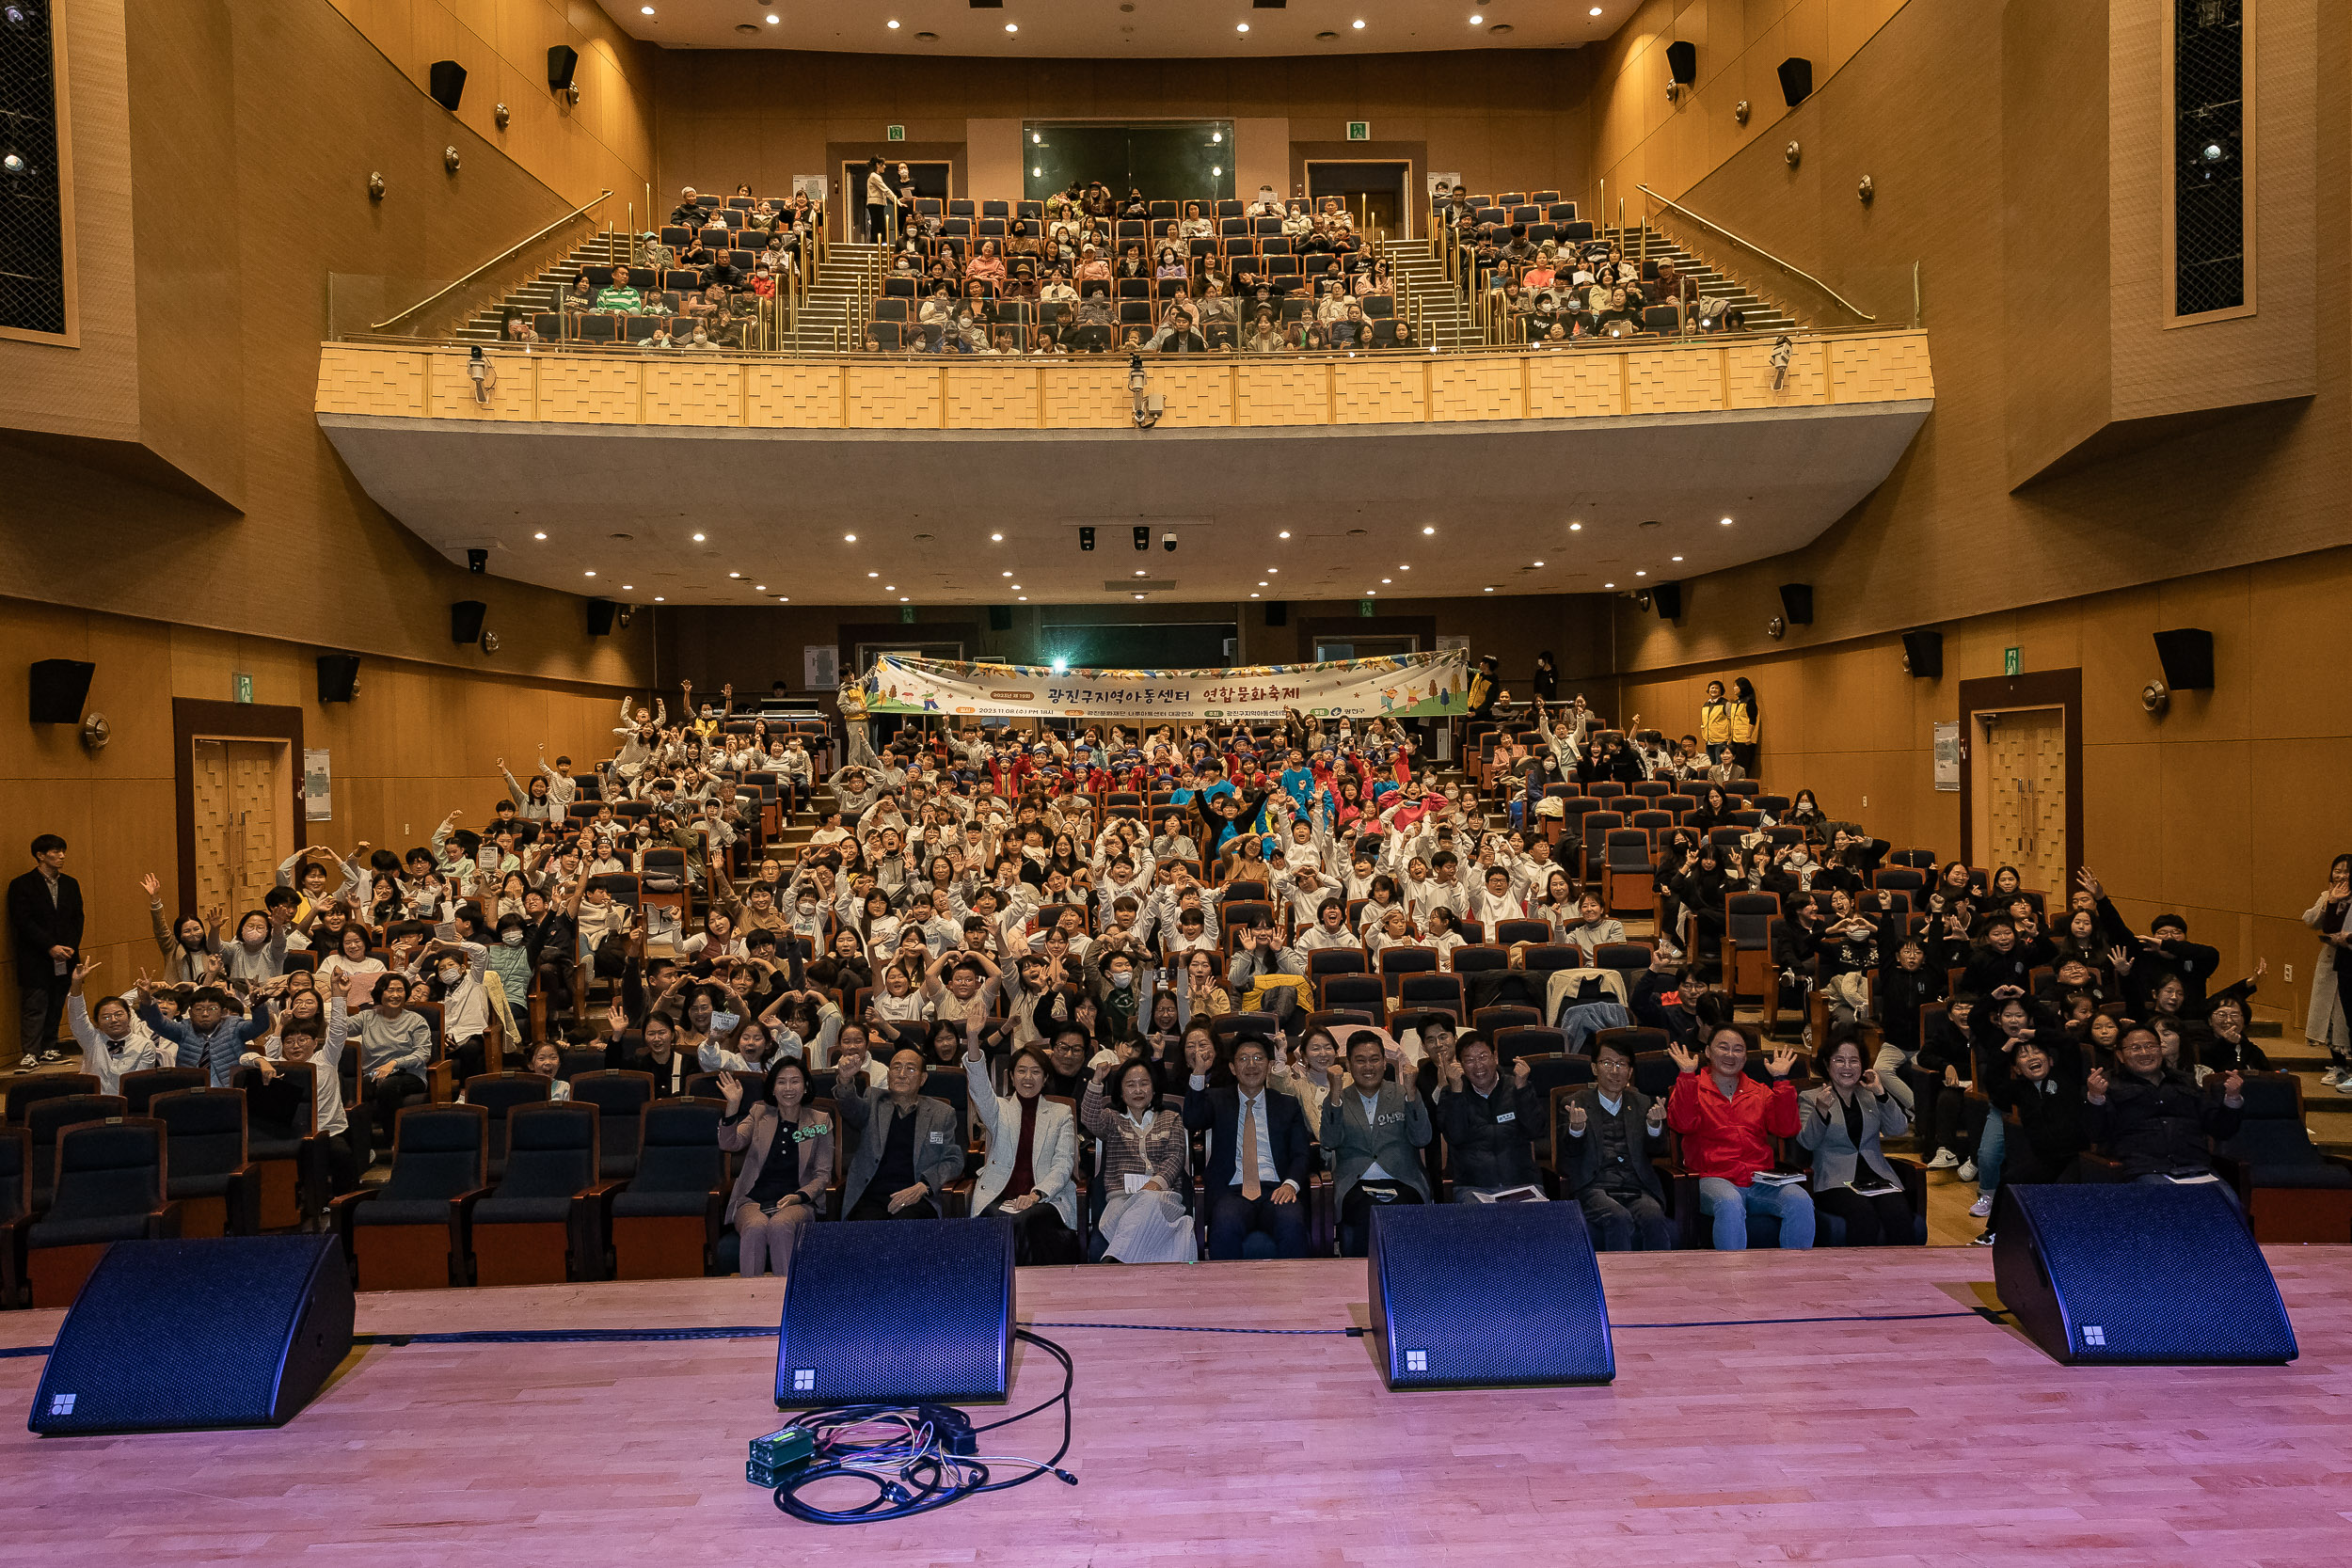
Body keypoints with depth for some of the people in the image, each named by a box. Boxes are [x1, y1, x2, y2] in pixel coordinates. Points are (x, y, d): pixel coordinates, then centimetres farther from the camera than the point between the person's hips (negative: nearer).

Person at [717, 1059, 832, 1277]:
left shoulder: (820, 1121, 12)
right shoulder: (759, 1114, 15)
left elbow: (823, 1174, 9)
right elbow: (730, 1144, -1)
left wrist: (800, 1196, -9)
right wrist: (733, 1106, -14)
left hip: (797, 1203, -1)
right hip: (753, 1201, 1)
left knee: (780, 1226, -35)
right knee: (755, 1228, -34)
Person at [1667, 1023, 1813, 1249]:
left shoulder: (1759, 1093, 23)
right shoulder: (1693, 1088, 13)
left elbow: (1787, 1129, 7)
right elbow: (1683, 1124, -7)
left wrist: (1781, 1080, 6)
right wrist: (1687, 1075, -8)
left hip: (1761, 1181, 4)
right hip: (1714, 1178, -3)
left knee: (1801, 1202, -26)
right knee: (1730, 1205, -37)